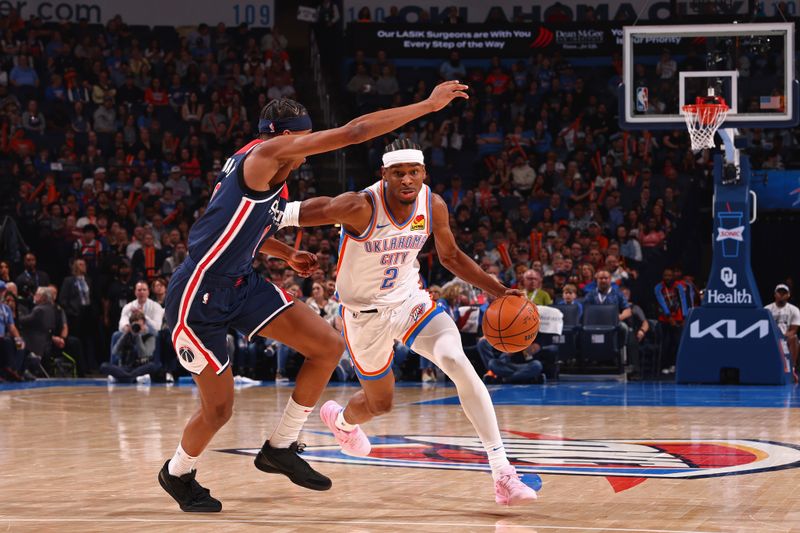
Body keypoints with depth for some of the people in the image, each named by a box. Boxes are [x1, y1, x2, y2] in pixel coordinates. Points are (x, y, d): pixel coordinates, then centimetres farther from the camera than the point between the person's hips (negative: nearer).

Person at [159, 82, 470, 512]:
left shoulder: (276, 183, 10)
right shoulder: (265, 153, -19)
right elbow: (353, 132, -24)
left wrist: (286, 255, 18)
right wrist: (428, 105, -20)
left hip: (241, 284, 9)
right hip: (198, 297, -9)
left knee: (329, 346, -1)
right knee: (219, 408, 1)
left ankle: (280, 449, 13)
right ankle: (177, 474, 32)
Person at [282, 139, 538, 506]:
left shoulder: (434, 206, -12)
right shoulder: (360, 207, -29)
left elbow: (450, 256, 4)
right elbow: (294, 213, -22)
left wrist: (499, 291, -2)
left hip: (410, 301, 3)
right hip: (366, 312, -3)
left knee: (458, 363, -23)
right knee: (380, 403, 13)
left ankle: (503, 474, -24)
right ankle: (341, 420, 56)